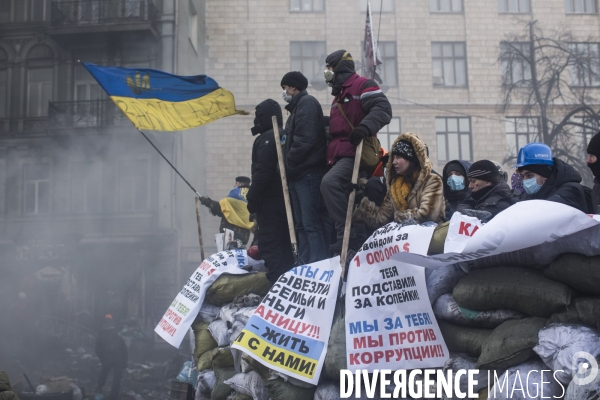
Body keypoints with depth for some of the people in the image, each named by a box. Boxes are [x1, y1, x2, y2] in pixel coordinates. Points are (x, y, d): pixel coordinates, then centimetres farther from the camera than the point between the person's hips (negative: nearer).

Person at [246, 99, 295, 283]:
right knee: (285, 245, 12)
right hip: (284, 200, 9)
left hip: (269, 202, -9)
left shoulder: (266, 139, -11)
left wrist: (252, 199, -14)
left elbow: (262, 173, -19)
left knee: (270, 247, -10)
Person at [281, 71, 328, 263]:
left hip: (307, 173, -10)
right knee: (300, 224, 9)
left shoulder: (307, 103, -5)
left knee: (310, 224, -13)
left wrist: (288, 163, -12)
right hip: (297, 175, 10)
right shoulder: (297, 107, 25)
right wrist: (288, 168, 11)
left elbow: (305, 139, -18)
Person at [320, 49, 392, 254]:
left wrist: (365, 127, -33)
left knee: (329, 182, -30)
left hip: (356, 154, -10)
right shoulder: (339, 96, 26)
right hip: (340, 156, 10)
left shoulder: (362, 85, -3)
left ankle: (346, 236, -31)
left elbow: (383, 109, -19)